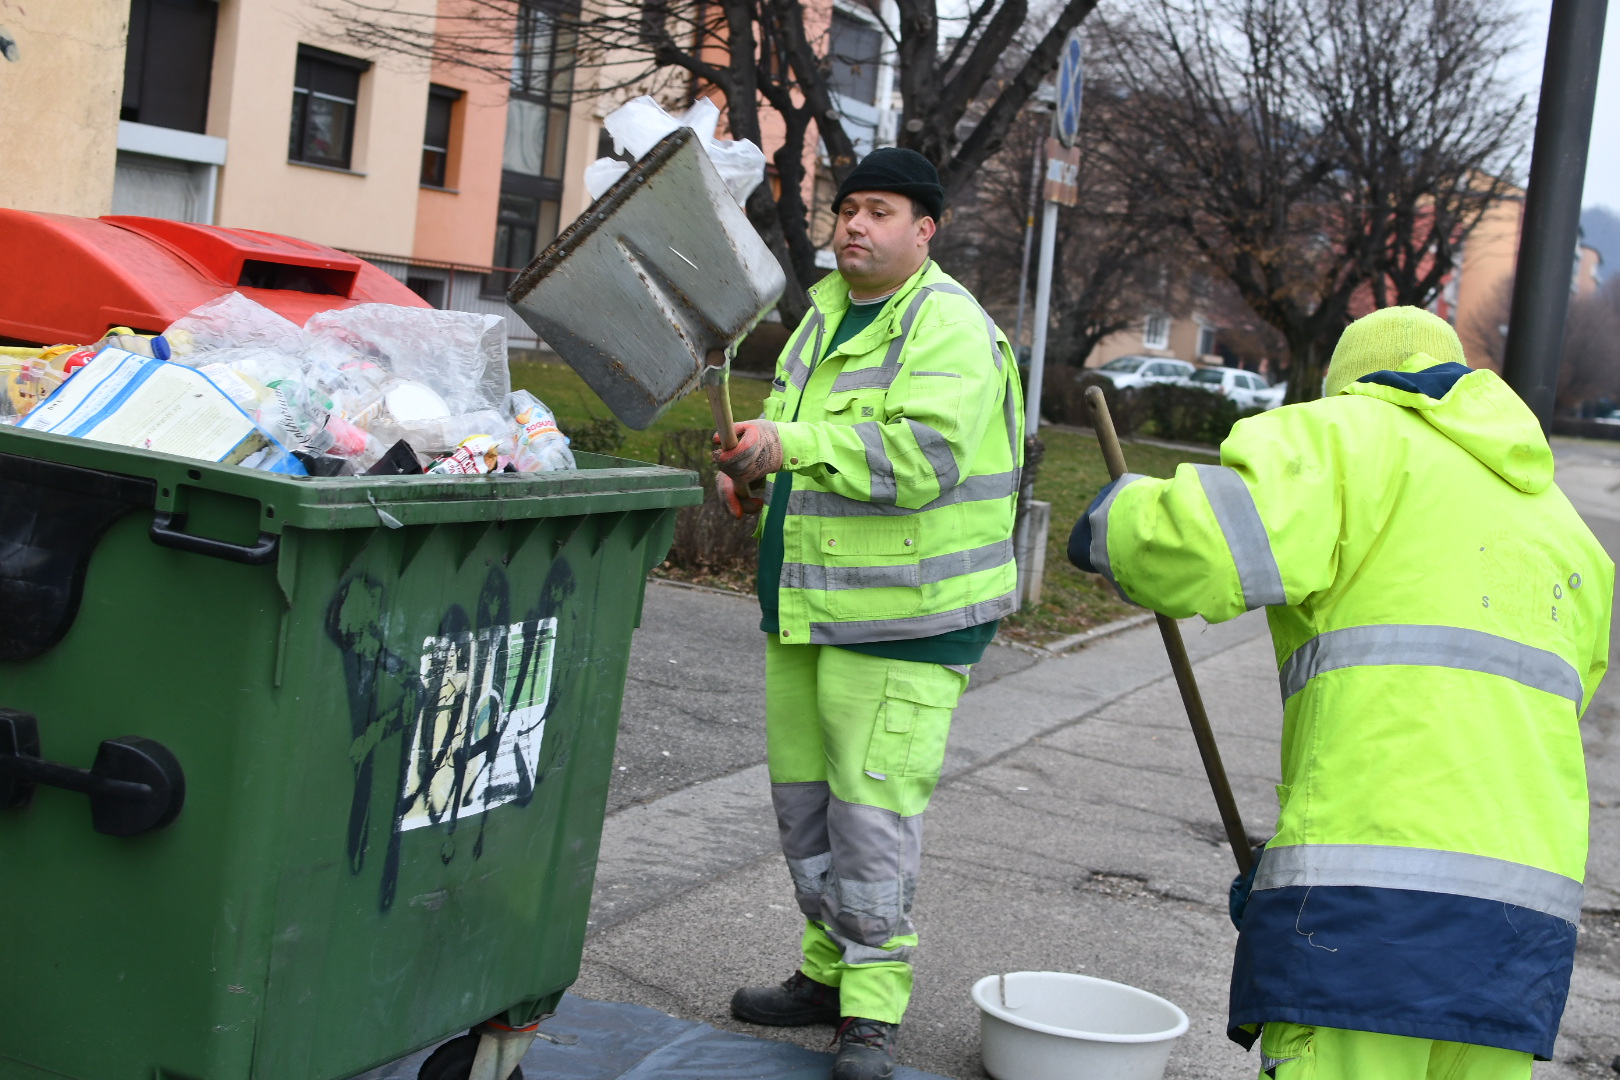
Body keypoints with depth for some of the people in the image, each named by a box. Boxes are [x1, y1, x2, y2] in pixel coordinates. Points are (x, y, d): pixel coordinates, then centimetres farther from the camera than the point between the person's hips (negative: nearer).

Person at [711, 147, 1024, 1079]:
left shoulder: (951, 328, -12)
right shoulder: (826, 314, 15)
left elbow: (921, 455, -27)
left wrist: (793, 443, -31)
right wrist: (755, 476, 7)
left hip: (904, 617, -9)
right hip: (807, 607, 9)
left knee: (873, 811, -8)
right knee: (802, 798, 15)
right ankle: (829, 970, 31)